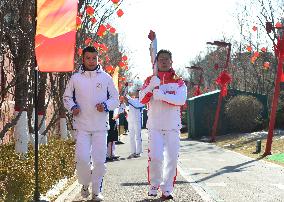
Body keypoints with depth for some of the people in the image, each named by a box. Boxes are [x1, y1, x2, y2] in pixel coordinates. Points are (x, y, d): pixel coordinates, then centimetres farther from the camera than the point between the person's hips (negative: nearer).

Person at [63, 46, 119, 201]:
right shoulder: (76, 78, 4)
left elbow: (115, 99, 9)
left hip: (101, 125, 0)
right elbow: (67, 97, 14)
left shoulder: (106, 77, 4)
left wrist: (106, 105, -10)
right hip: (82, 125, 0)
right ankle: (85, 184, 16)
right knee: (82, 158, -10)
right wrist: (72, 107, -5)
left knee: (99, 160, 0)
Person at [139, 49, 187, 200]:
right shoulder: (150, 80, 9)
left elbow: (181, 99, -11)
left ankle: (167, 190, 11)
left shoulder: (178, 81, 7)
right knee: (155, 157, -12)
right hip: (155, 126, -1)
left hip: (173, 126, 1)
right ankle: (154, 186, 8)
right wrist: (151, 87, -21)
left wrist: (162, 95, -22)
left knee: (172, 158, 0)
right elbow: (142, 100, -4)